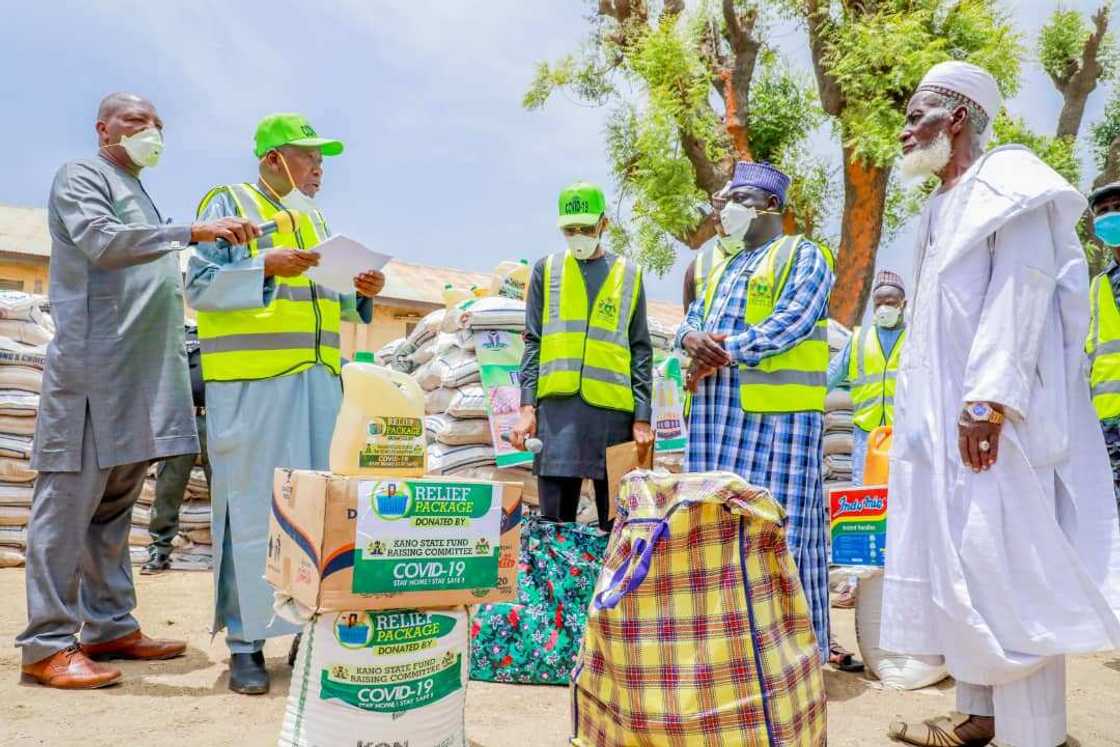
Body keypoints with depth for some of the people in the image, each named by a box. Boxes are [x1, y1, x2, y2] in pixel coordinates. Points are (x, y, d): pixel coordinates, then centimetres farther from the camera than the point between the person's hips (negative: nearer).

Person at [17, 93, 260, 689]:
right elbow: (100, 241, -18)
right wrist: (192, 231, -25)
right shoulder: (81, 176, 2)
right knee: (69, 502, -7)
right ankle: (47, 645, -4)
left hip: (140, 378, 8)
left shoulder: (139, 197, 27)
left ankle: (110, 627, 16)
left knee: (114, 505, 10)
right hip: (92, 367, -8)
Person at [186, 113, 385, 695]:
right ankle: (245, 642, 3)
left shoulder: (315, 220, 22)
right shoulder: (229, 203, 3)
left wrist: (360, 292, 5)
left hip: (317, 378, 6)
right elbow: (200, 285, -6)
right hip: (251, 381, -6)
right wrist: (267, 266, -18)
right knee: (253, 505, -6)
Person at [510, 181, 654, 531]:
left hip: (614, 409, 0)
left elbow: (640, 351, 9)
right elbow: (533, 342, 9)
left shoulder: (629, 275, 12)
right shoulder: (546, 270, 12)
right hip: (557, 406, 0)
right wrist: (527, 406, -2)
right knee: (554, 520, 2)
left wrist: (642, 417, 1)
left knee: (616, 522, 4)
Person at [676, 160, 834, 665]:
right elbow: (690, 322, 18)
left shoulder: (803, 256, 3)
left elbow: (791, 323, -12)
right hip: (716, 416, 7)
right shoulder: (723, 268, 26)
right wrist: (694, 340, -7)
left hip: (777, 414, -7)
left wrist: (718, 357, -14)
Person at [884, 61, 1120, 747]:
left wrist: (988, 399, -24)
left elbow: (1021, 291, -16)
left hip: (991, 412, -9)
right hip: (943, 413, 9)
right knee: (956, 560, 9)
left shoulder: (1006, 180, -5)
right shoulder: (944, 207, 20)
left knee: (1006, 564, -8)